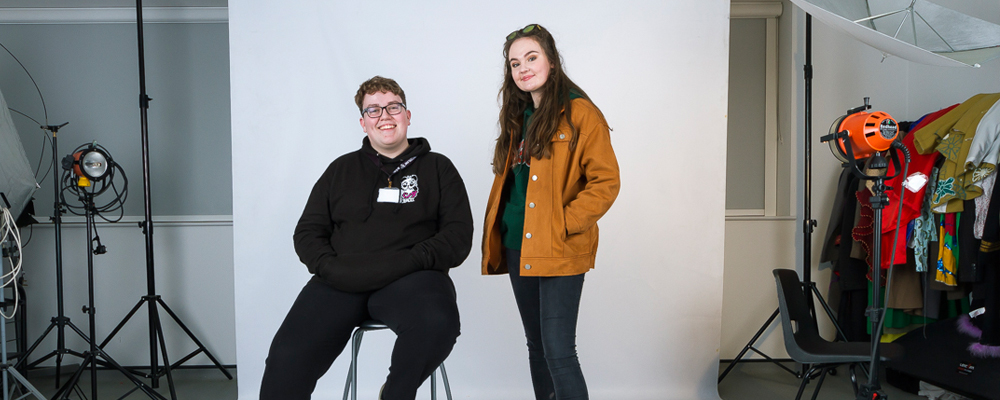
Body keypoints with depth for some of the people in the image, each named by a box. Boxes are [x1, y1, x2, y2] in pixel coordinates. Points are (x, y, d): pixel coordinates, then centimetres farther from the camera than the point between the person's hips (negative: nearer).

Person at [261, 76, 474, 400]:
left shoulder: (438, 168, 15)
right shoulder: (342, 169, 23)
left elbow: (458, 235, 5)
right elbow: (308, 231, 18)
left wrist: (411, 261, -11)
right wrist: (330, 267, -3)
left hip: (410, 280, -1)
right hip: (341, 282, 2)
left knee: (438, 324, -36)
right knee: (287, 358, -25)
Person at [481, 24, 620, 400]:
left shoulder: (580, 113, -7)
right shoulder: (517, 118, 15)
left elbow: (606, 182, -11)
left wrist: (562, 225, -17)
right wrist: (495, 235, 12)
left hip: (560, 252, -7)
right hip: (516, 249, 7)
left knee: (559, 352, -10)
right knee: (536, 345, 16)